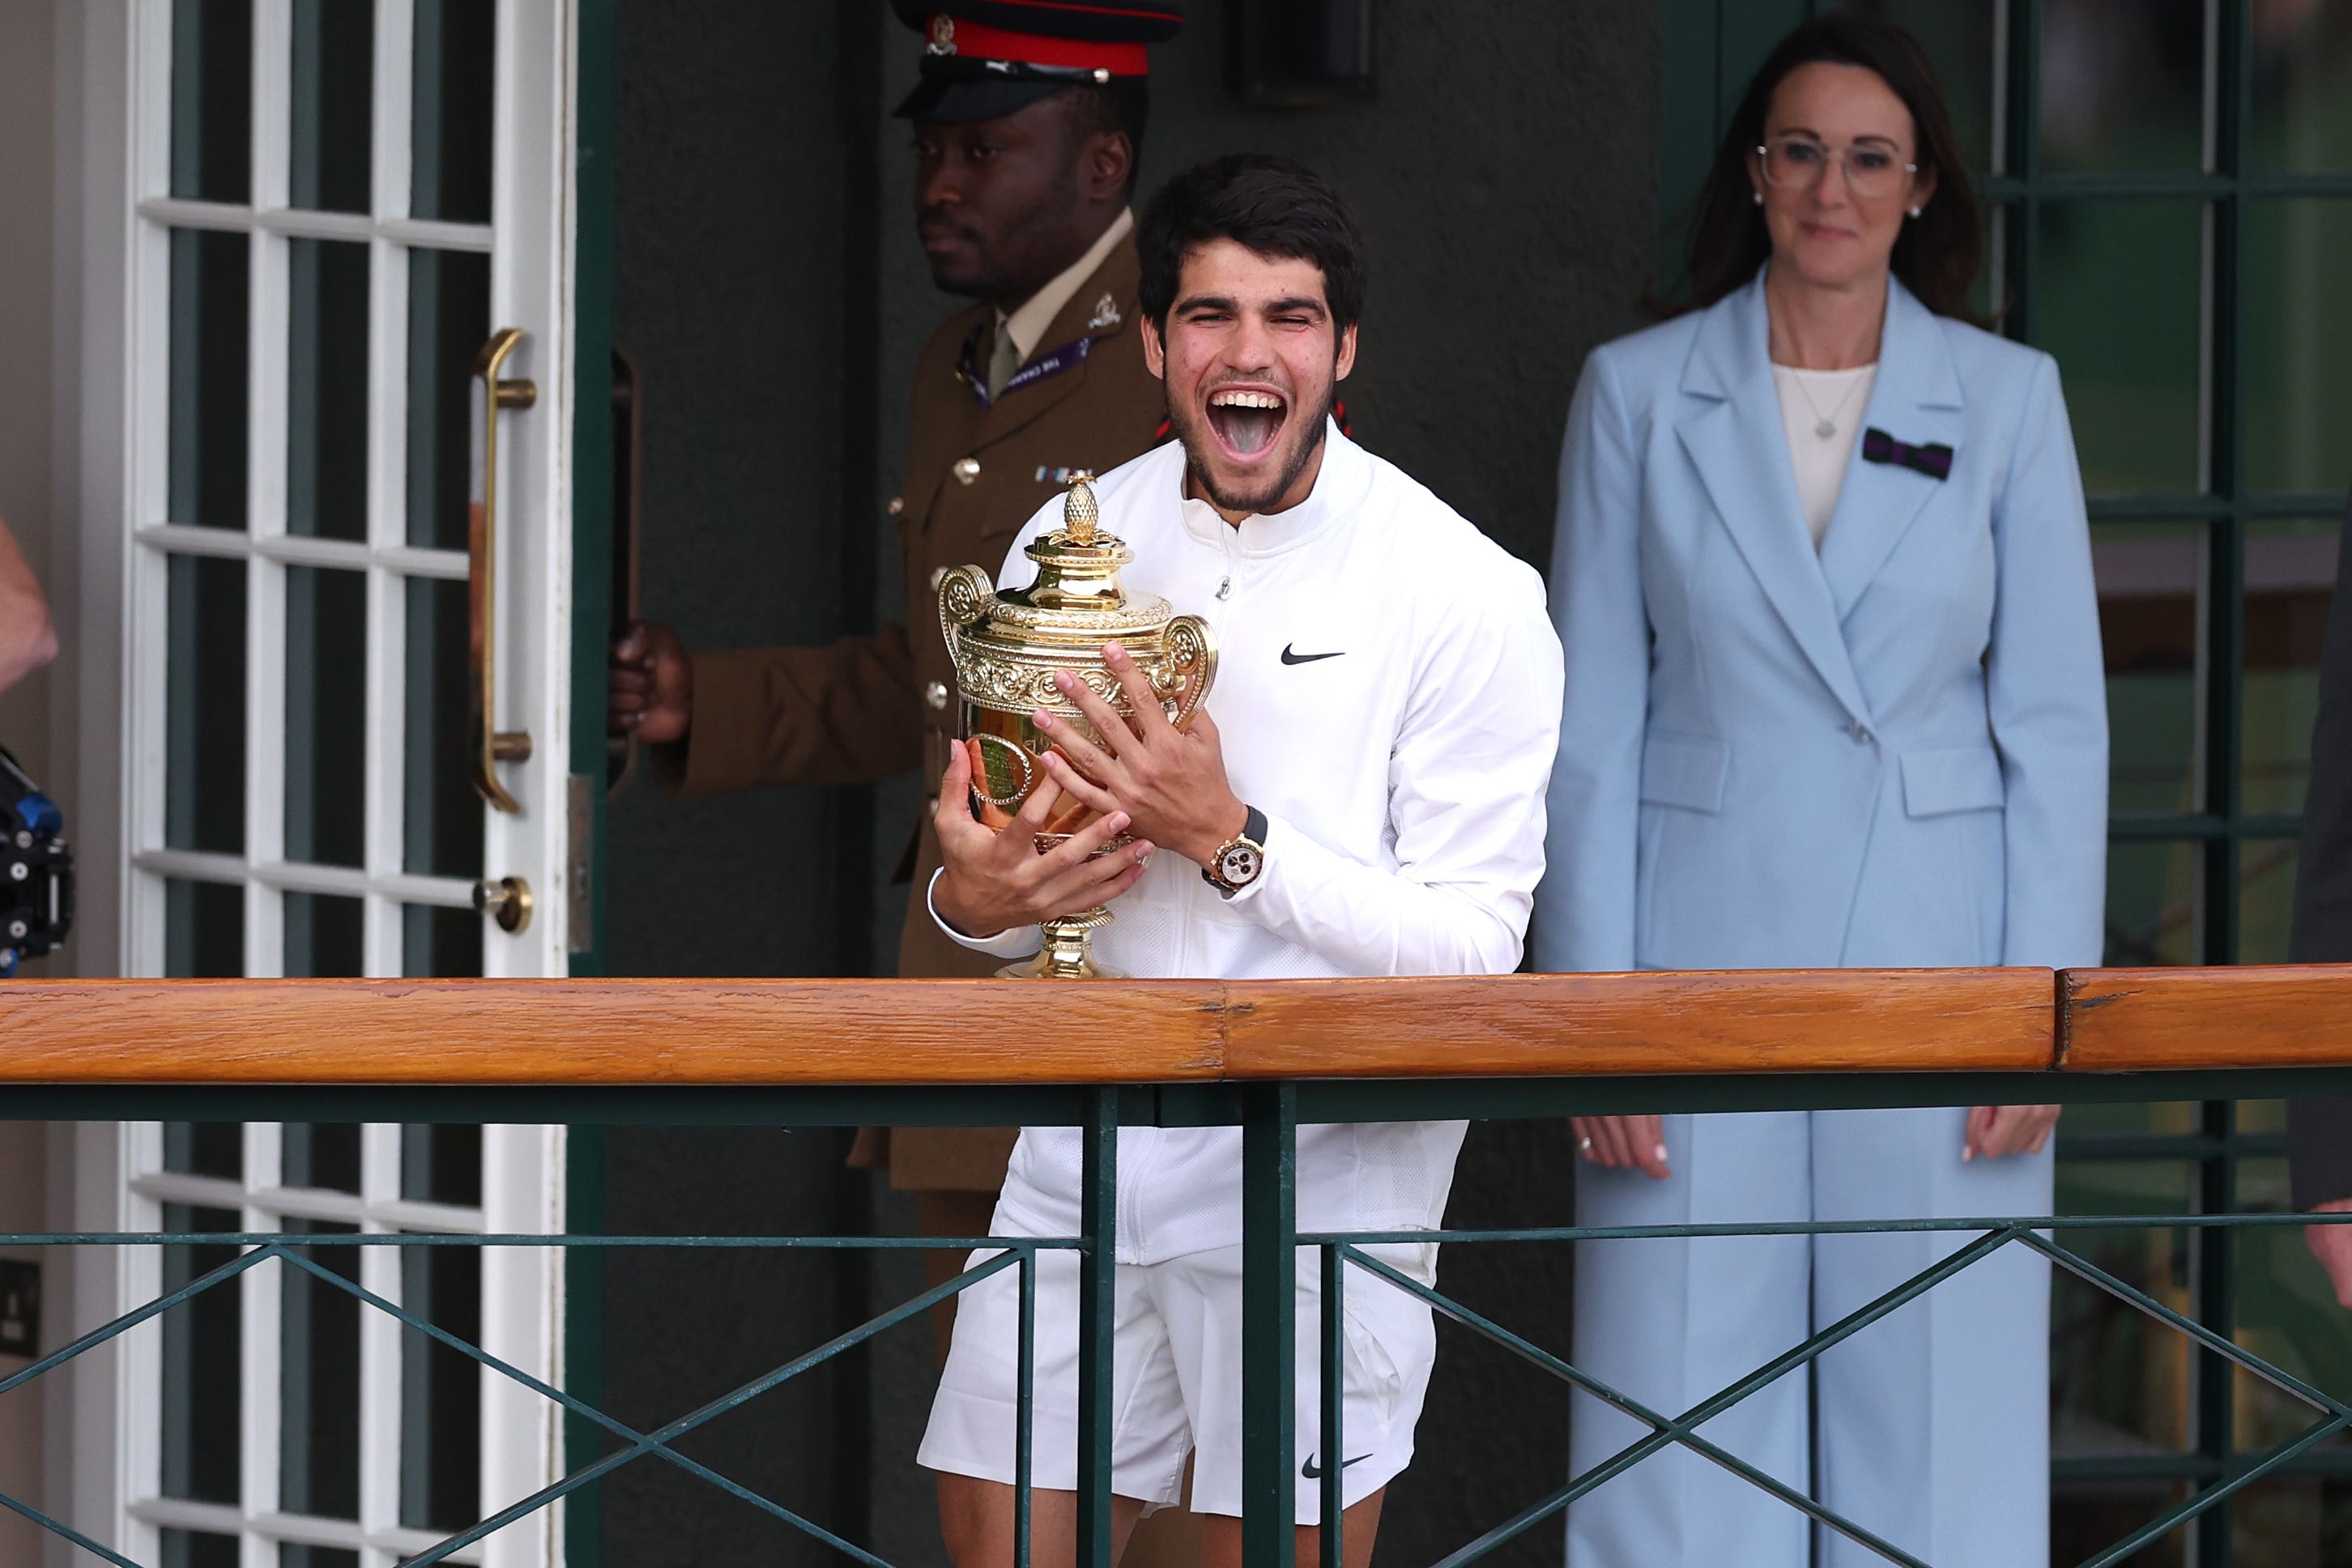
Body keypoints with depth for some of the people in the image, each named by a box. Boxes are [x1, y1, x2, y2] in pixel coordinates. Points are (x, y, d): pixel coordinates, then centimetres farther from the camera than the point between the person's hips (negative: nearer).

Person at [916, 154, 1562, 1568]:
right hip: (1088, 1145, 4)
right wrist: (978, 896, -10)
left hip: (1325, 1168, -4)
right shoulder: (1073, 540, 7)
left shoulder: (1468, 596, -9)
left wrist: (1229, 840, -22)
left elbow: (1474, 951, -13)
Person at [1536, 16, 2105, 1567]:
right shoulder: (1640, 392, 5)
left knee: (1938, 1443, 0)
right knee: (1683, 1440, -2)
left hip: (1932, 960, 0)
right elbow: (1590, 728, 4)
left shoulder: (2008, 399, 5)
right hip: (1706, 958, 0)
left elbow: (2057, 726, 5)